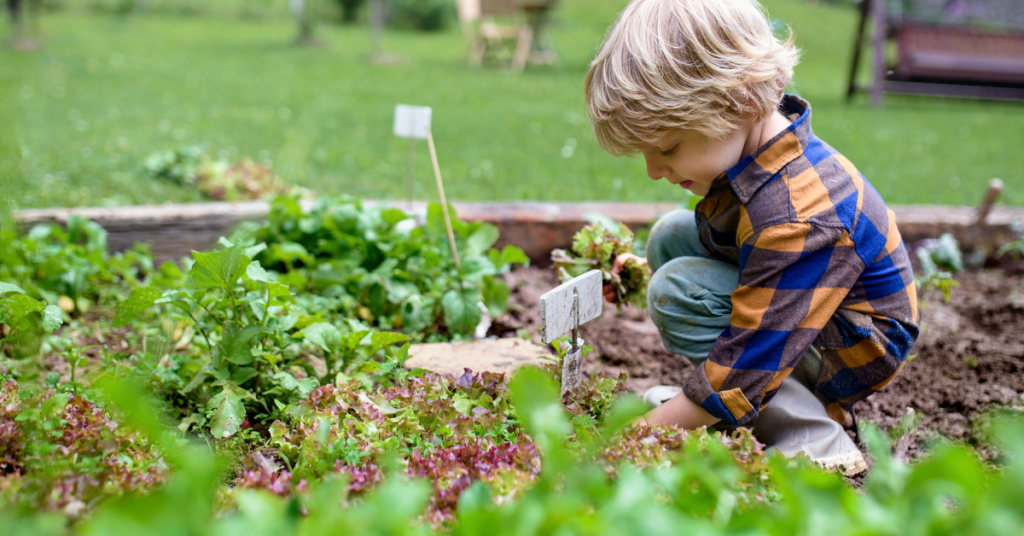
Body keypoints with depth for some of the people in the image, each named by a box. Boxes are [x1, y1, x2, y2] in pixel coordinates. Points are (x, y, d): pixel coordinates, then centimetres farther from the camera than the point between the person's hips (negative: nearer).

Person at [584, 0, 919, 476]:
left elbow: (746, 366, -33)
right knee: (671, 236, 4)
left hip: (856, 351, -9)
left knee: (678, 293, -25)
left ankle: (817, 445, -18)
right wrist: (642, 271, 8)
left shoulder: (794, 219, -36)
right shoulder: (752, 137, -8)